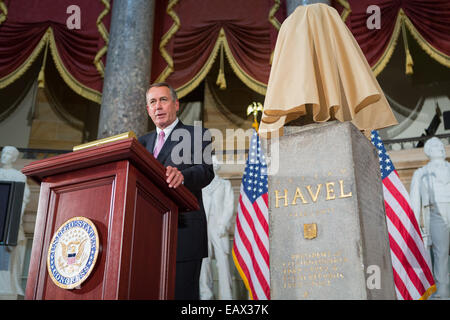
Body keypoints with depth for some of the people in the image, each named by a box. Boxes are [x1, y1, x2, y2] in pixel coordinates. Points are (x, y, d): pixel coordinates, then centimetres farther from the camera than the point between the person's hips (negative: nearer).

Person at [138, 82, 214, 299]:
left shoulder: (197, 135, 6)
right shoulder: (144, 141, 23)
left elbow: (206, 172, -10)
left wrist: (181, 175, -31)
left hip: (183, 233, -5)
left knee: (182, 294, -7)